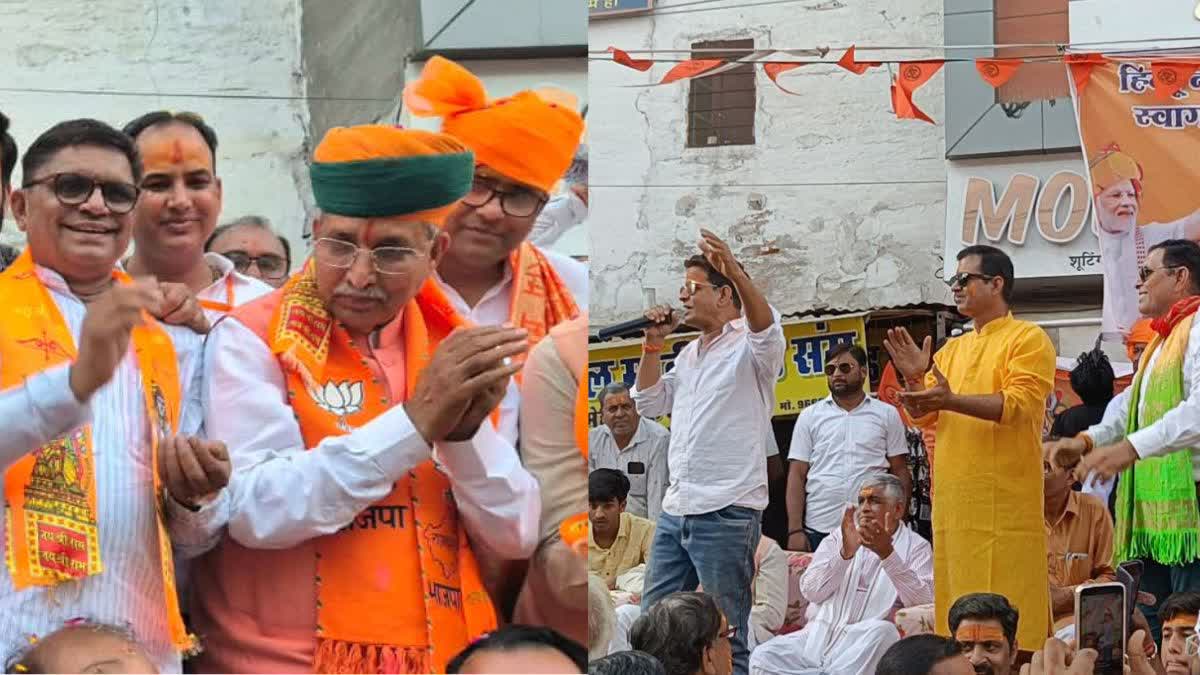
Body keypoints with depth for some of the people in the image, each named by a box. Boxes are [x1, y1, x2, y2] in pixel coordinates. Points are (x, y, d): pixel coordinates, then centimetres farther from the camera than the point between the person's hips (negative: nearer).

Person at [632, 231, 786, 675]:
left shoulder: (748, 348, -4)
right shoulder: (689, 354, 20)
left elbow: (767, 329, -27)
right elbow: (649, 404, 25)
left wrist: (736, 272, -44)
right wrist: (654, 342, 13)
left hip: (726, 511, -8)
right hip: (676, 509, 8)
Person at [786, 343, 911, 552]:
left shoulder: (887, 414, 10)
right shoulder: (810, 416, 12)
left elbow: (900, 474, 9)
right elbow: (797, 476, 8)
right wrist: (795, 531, -2)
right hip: (818, 530, 1)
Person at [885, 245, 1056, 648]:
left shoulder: (1028, 339, 0)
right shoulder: (952, 350, 22)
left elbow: (1019, 404, -14)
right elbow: (923, 416, 17)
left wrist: (951, 401, -24)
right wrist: (914, 380, -3)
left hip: (1005, 500, -7)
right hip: (953, 501, 7)